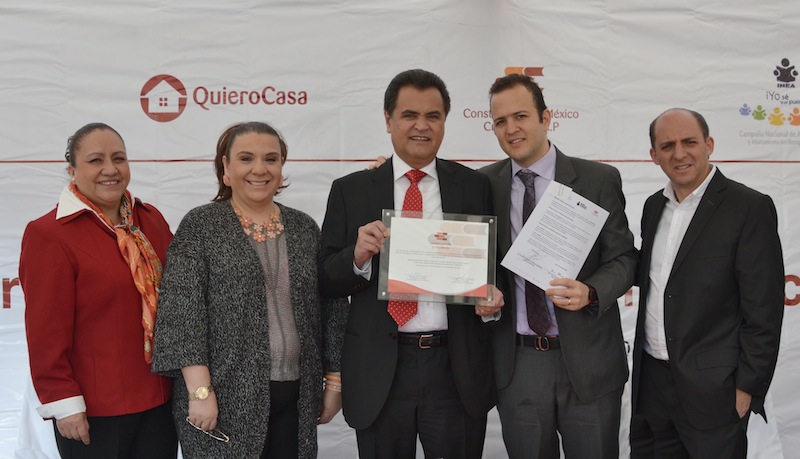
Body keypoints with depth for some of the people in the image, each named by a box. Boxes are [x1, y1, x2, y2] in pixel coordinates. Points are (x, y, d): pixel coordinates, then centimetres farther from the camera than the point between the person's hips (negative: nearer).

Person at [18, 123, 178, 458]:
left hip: (160, 399, 5)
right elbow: (47, 332, -13)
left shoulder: (151, 219, 5)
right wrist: (63, 402, -13)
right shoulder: (48, 235, -12)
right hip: (94, 412, -5)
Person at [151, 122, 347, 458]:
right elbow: (182, 311, -9)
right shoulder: (200, 226, -3)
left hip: (294, 398, 4)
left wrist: (334, 381, 8)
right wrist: (200, 390, -16)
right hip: (225, 399, -3)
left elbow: (331, 309, 10)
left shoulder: (304, 228, 8)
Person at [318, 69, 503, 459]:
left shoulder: (474, 187, 5)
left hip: (457, 370, 0)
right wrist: (358, 256, -17)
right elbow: (326, 281, 2)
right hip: (379, 374, 0)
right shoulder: (350, 191, 4)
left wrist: (494, 296, -11)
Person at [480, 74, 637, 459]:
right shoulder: (484, 184, 3)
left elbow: (622, 257, -2)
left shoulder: (599, 180, -4)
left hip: (587, 361, -2)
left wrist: (590, 292, -21)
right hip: (515, 364, 2)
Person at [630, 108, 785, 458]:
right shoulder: (654, 206, 8)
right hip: (650, 378, 6)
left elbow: (763, 309, -12)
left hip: (712, 387, -6)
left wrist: (748, 388, -13)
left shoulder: (750, 208, -11)